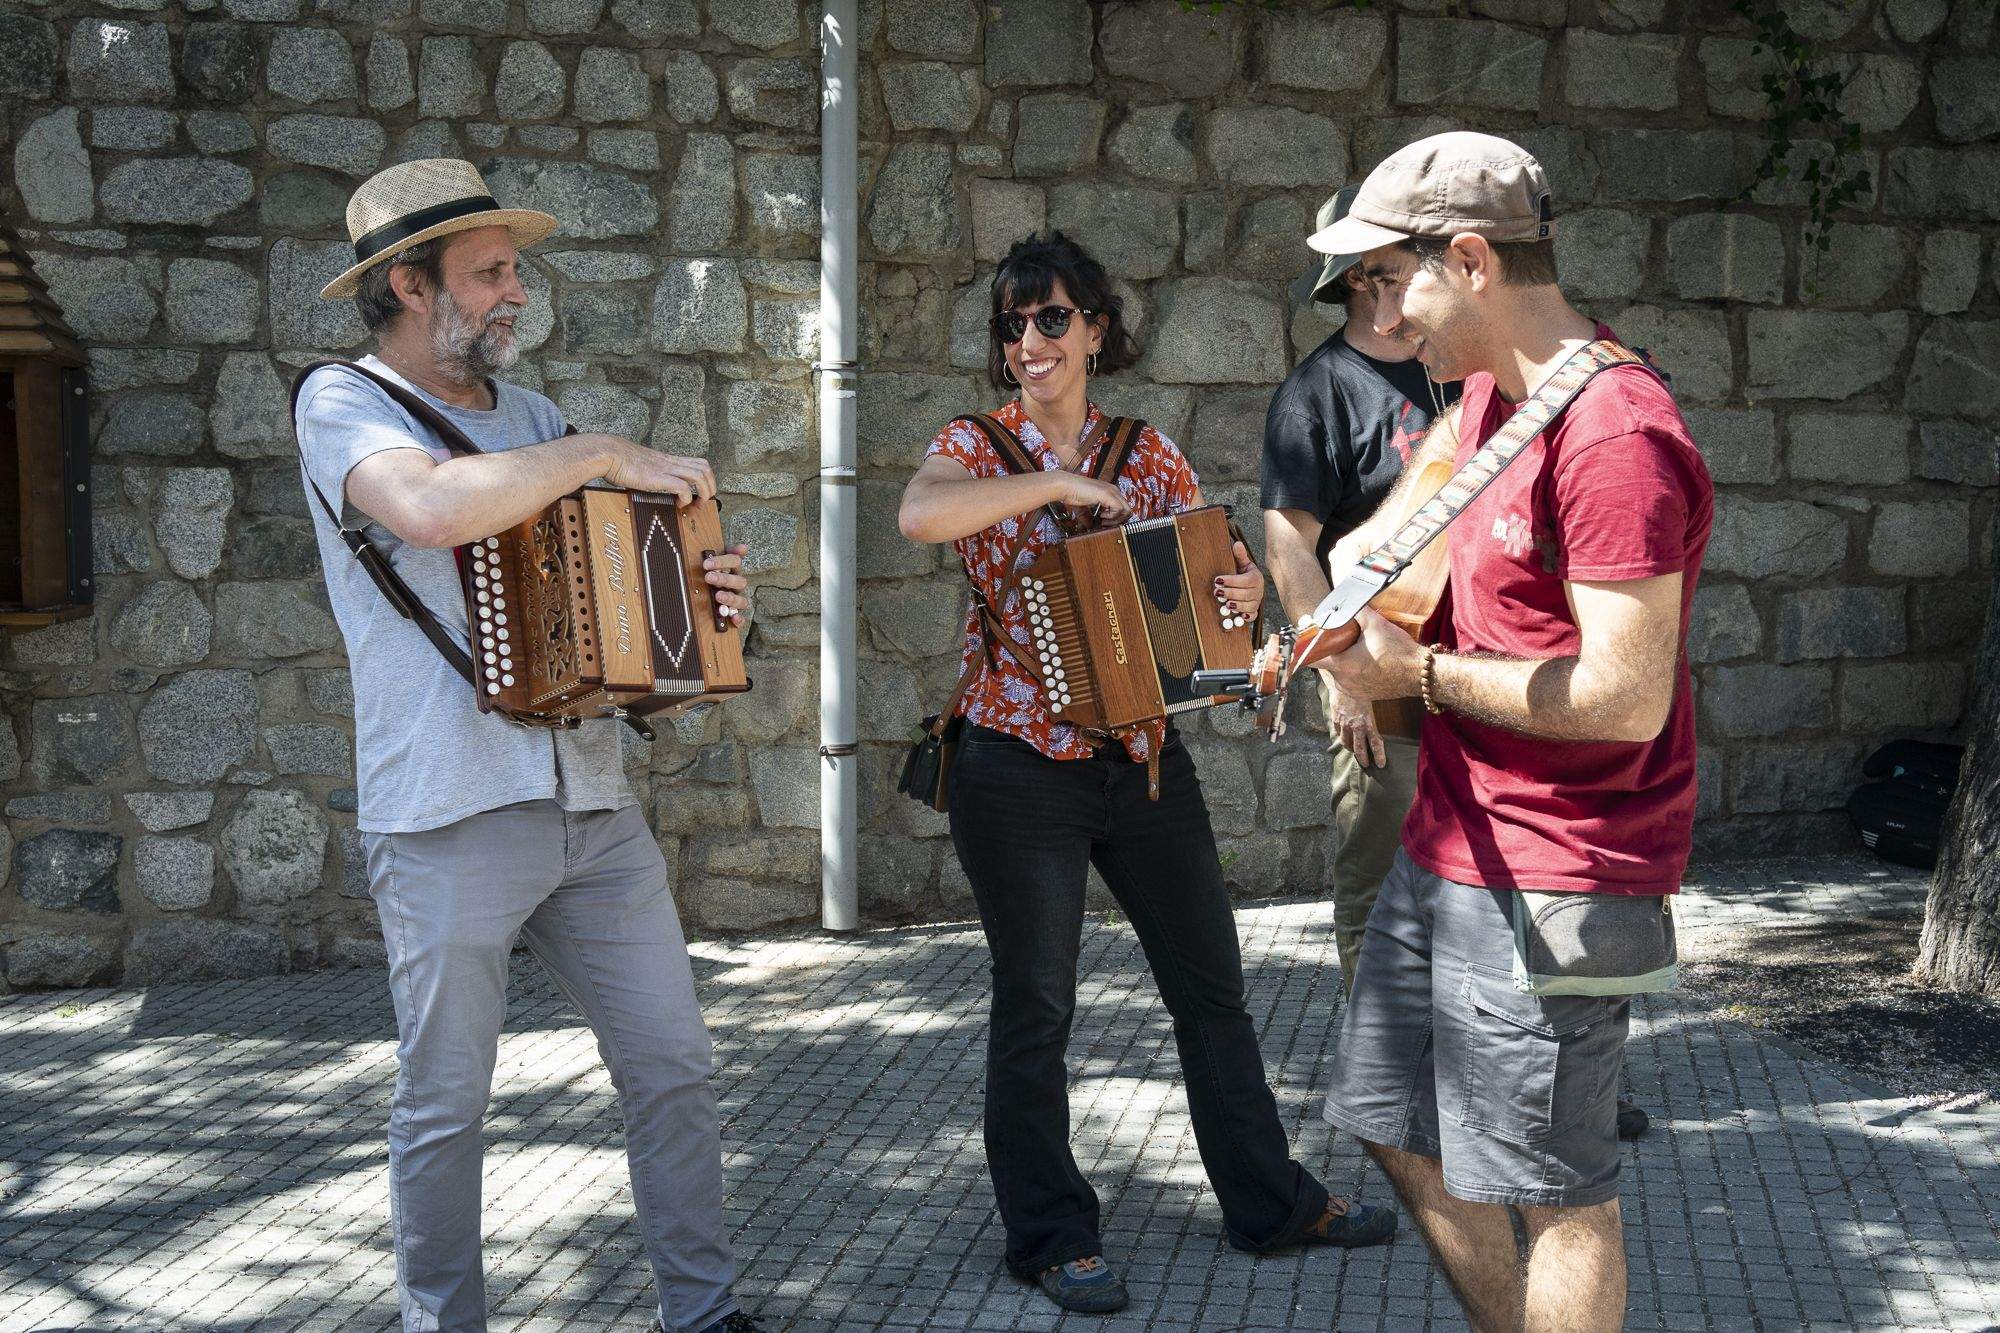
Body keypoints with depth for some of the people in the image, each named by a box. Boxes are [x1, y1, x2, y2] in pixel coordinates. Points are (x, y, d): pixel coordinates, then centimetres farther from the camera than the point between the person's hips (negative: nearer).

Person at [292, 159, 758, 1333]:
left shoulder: (529, 418, 16)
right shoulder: (344, 402, -3)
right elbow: (430, 506, -26)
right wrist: (607, 454, -17)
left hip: (595, 805, 6)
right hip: (451, 820, -6)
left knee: (675, 1067, 7)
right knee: (445, 1108, 6)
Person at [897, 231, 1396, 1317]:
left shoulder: (1149, 452, 7)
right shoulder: (976, 447, -4)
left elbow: (1208, 570, 9)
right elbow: (920, 516, -27)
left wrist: (1243, 596, -14)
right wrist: (1060, 485, -23)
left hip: (1143, 756, 4)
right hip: (1020, 767, -4)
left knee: (1211, 983, 13)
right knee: (1034, 1007, 5)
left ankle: (1271, 1200, 29)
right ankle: (1051, 1237, 21)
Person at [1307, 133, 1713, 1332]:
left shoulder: (1615, 435, -23)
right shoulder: (1491, 390, 7)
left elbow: (1626, 696, -27)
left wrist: (1420, 673, -16)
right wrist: (1354, 569, 8)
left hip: (1552, 875, -10)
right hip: (1451, 843, 10)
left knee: (1552, 1189, 3)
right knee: (1404, 1132, 20)